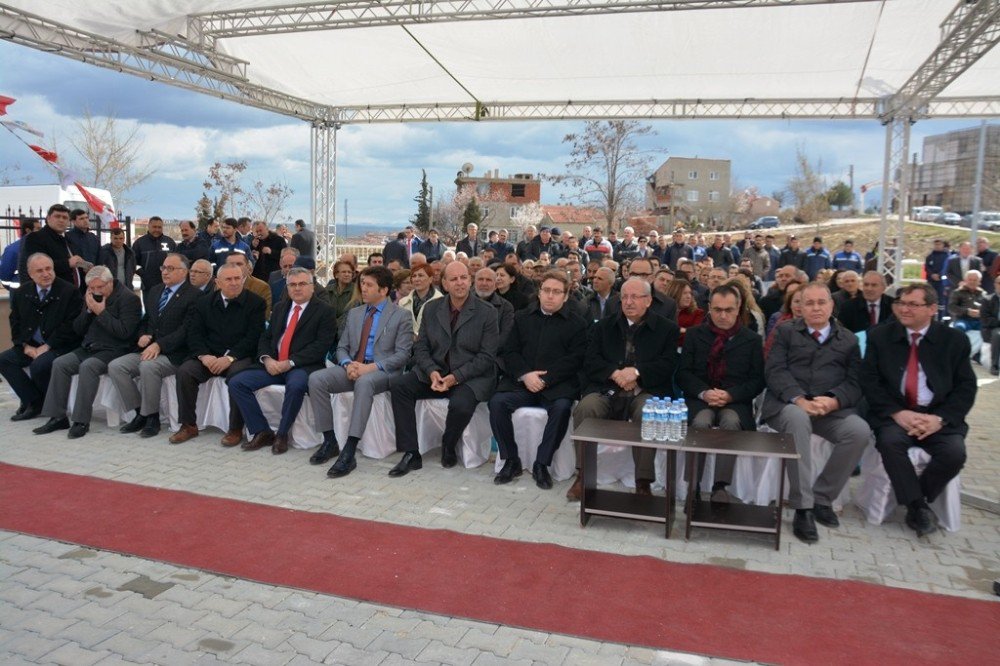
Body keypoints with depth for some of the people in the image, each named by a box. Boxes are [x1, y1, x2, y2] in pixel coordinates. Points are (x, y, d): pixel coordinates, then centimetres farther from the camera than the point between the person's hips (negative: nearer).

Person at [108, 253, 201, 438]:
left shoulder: (194, 295, -6)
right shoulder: (154, 291, 19)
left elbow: (185, 330, -15)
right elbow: (145, 320, 25)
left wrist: (159, 345, -21)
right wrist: (143, 335, 2)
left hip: (173, 354, -8)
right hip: (147, 350, 8)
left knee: (148, 366, -34)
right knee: (115, 366, -12)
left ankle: (152, 417, -15)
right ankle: (140, 413, -2)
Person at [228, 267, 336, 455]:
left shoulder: (324, 311, -2)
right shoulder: (280, 307, 18)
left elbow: (321, 346, -12)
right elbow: (266, 337, 16)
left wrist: (290, 363, -18)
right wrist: (266, 359, -6)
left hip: (302, 366, -6)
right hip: (273, 364, 6)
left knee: (296, 385, -38)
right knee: (236, 382, -11)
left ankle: (282, 434, -16)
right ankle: (262, 432, -5)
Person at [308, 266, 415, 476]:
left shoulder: (401, 316, 1)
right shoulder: (354, 314, 18)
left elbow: (402, 354, -7)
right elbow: (342, 347, 16)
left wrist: (371, 367, -19)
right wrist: (348, 364, -8)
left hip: (382, 372, -5)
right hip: (352, 369, 6)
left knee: (364, 382, -39)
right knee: (316, 379, -20)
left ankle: (349, 452, -39)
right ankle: (329, 441, -12)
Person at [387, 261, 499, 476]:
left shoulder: (487, 312, -5)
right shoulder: (431, 308, 8)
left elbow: (486, 357, -8)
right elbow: (420, 347, 7)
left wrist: (456, 377, -19)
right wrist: (432, 372, -14)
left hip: (472, 377, -4)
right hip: (435, 373, 4)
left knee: (460, 404, -35)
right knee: (398, 384, -18)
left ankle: (448, 448, 0)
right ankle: (411, 454, -12)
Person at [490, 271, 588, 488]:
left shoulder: (577, 323, 9)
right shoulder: (522, 318, 18)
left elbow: (574, 359, -2)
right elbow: (509, 351, 10)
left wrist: (545, 379, -14)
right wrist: (525, 375, -10)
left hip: (556, 384, -2)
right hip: (521, 381, 2)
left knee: (561, 408, -33)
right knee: (497, 402, -24)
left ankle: (541, 464, -15)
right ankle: (511, 461, -9)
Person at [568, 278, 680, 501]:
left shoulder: (667, 328, 11)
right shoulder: (604, 326, 17)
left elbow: (668, 364, -2)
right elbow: (590, 361, 6)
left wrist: (637, 371, -17)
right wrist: (615, 373, -13)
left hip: (646, 392, -2)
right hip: (607, 390, 2)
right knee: (584, 408, -28)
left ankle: (643, 481, -22)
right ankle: (583, 474, -16)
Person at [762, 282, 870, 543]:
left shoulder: (848, 339, 18)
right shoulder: (785, 331, 12)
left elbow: (854, 382, 7)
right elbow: (775, 371, -2)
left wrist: (833, 401, -15)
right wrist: (799, 399, -18)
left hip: (832, 409, 3)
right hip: (788, 405, -2)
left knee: (860, 430, -27)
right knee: (798, 419, -37)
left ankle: (822, 497, -9)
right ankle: (802, 507, -30)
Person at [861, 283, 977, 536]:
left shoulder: (954, 340, 6)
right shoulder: (880, 336, 6)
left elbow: (966, 387, 3)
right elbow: (869, 381, 0)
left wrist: (940, 418, -14)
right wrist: (897, 413, -15)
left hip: (939, 416, 1)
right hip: (894, 414, 0)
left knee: (954, 452, -27)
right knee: (890, 441, -32)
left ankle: (920, 499, 0)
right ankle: (917, 506, -13)